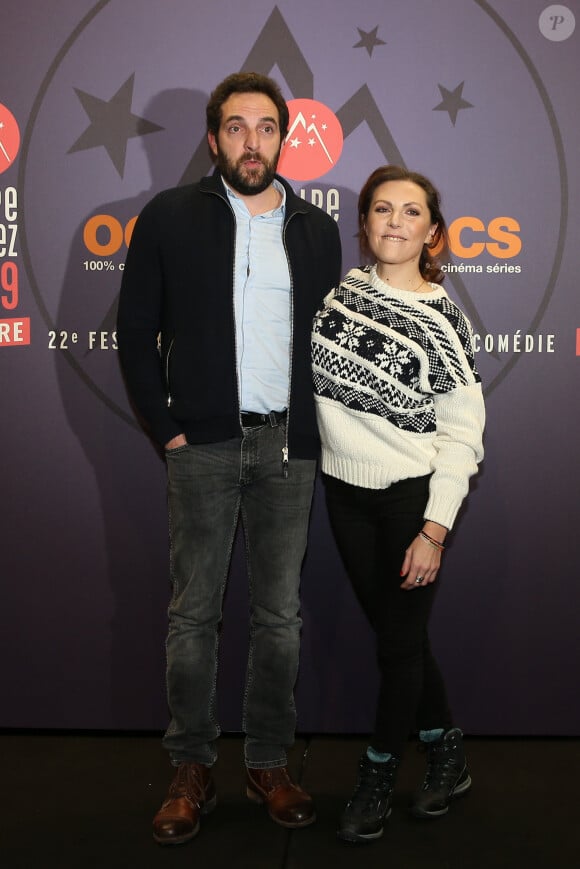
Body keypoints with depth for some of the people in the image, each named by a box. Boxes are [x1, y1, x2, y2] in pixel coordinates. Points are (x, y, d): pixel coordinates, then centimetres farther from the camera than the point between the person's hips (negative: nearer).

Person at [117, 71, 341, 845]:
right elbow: (136, 332, 3)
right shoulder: (170, 218, 1)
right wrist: (166, 428, -4)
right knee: (193, 611, 4)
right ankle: (192, 772, 18)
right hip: (204, 442, -2)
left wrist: (317, 431, 5)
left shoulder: (318, 230, 9)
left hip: (289, 446, 2)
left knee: (280, 613, 8)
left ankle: (269, 764, 23)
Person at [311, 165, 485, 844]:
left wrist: (434, 532, -16)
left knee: (400, 640, 8)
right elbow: (316, 378, 15)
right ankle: (447, 757, 38)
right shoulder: (341, 290, 1)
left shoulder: (441, 319, -12)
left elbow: (463, 435, -12)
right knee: (392, 631, 16)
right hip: (345, 491, 5)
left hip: (413, 496, -5)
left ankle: (376, 780, 29)